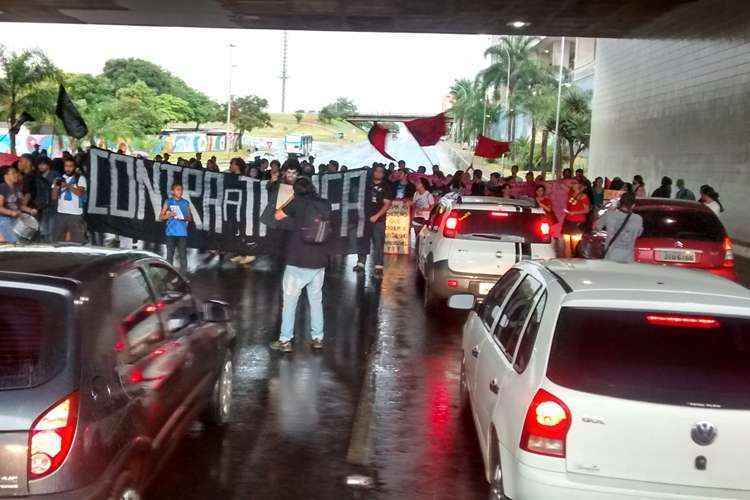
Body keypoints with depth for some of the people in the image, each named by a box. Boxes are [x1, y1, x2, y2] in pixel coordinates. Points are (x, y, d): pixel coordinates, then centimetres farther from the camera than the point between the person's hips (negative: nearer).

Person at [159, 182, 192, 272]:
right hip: (171, 232, -1)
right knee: (170, 254, 1)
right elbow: (161, 217, 6)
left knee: (183, 254, -1)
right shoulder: (168, 202, 5)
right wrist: (169, 215, -12)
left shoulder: (186, 203, 10)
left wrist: (185, 218, -8)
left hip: (182, 233, 1)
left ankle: (184, 273, 2)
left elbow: (190, 218, 14)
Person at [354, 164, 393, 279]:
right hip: (365, 217, 4)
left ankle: (379, 268, -3)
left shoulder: (386, 187, 1)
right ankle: (360, 264, 16)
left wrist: (377, 216, -15)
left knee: (378, 244, -4)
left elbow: (387, 204, -6)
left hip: (378, 219, -4)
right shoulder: (367, 184, 10)